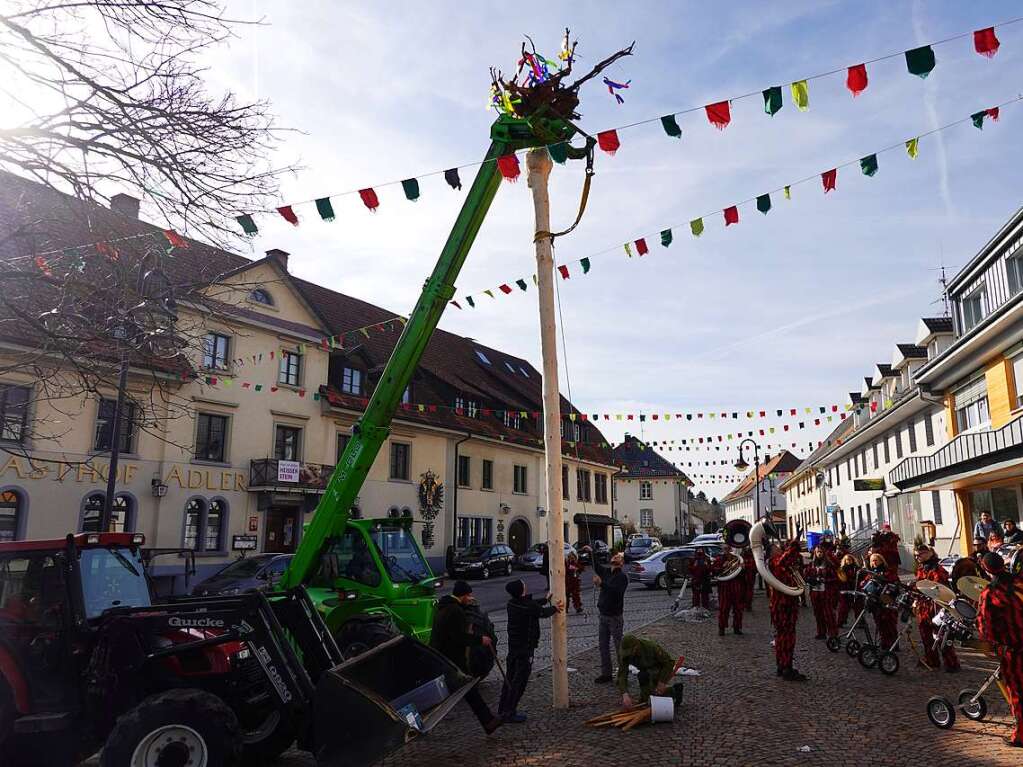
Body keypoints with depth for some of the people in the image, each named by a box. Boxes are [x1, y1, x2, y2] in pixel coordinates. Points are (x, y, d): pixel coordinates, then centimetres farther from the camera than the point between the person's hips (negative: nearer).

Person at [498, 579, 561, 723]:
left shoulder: (512, 603, 1)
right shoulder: (529, 607, -23)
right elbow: (543, 612, -3)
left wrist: (545, 600, 34)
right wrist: (554, 608, 18)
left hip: (512, 646, 8)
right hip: (525, 648, -8)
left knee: (510, 678, 16)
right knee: (519, 681, 0)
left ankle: (503, 710, 23)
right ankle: (509, 713, 3)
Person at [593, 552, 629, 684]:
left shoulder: (622, 577, -13)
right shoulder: (605, 571, 7)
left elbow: (616, 591, -29)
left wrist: (601, 584, -41)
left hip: (615, 616, -7)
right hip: (603, 615, 7)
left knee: (619, 646, 1)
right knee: (603, 645, 12)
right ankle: (606, 673, 21)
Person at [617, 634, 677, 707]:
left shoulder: (651, 647, -35)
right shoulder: (625, 655, -22)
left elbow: (669, 662, -27)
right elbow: (622, 675, -27)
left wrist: (662, 682, -28)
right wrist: (625, 694, -42)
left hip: (664, 671, -6)